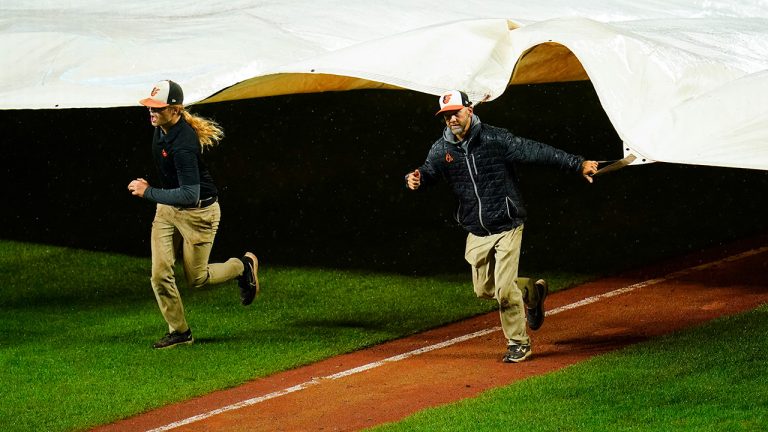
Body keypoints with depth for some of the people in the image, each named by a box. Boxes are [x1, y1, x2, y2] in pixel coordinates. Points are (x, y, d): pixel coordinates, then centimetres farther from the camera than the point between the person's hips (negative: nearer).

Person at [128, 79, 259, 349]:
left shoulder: (183, 145, -33)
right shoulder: (161, 128, -5)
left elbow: (190, 195, -37)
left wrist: (148, 192, -33)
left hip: (199, 211, -8)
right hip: (167, 209, 8)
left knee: (196, 279, 6)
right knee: (160, 275, -2)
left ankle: (243, 266, 33)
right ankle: (179, 332, 12)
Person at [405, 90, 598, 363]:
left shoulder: (495, 139, -11)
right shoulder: (441, 149, 1)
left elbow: (536, 151, -13)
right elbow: (428, 173, -10)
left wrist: (577, 165, -16)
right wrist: (415, 179, -35)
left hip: (507, 227, -5)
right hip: (476, 233, 5)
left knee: (504, 290, -9)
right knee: (484, 289, 10)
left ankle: (518, 343, 11)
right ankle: (532, 292, 36)